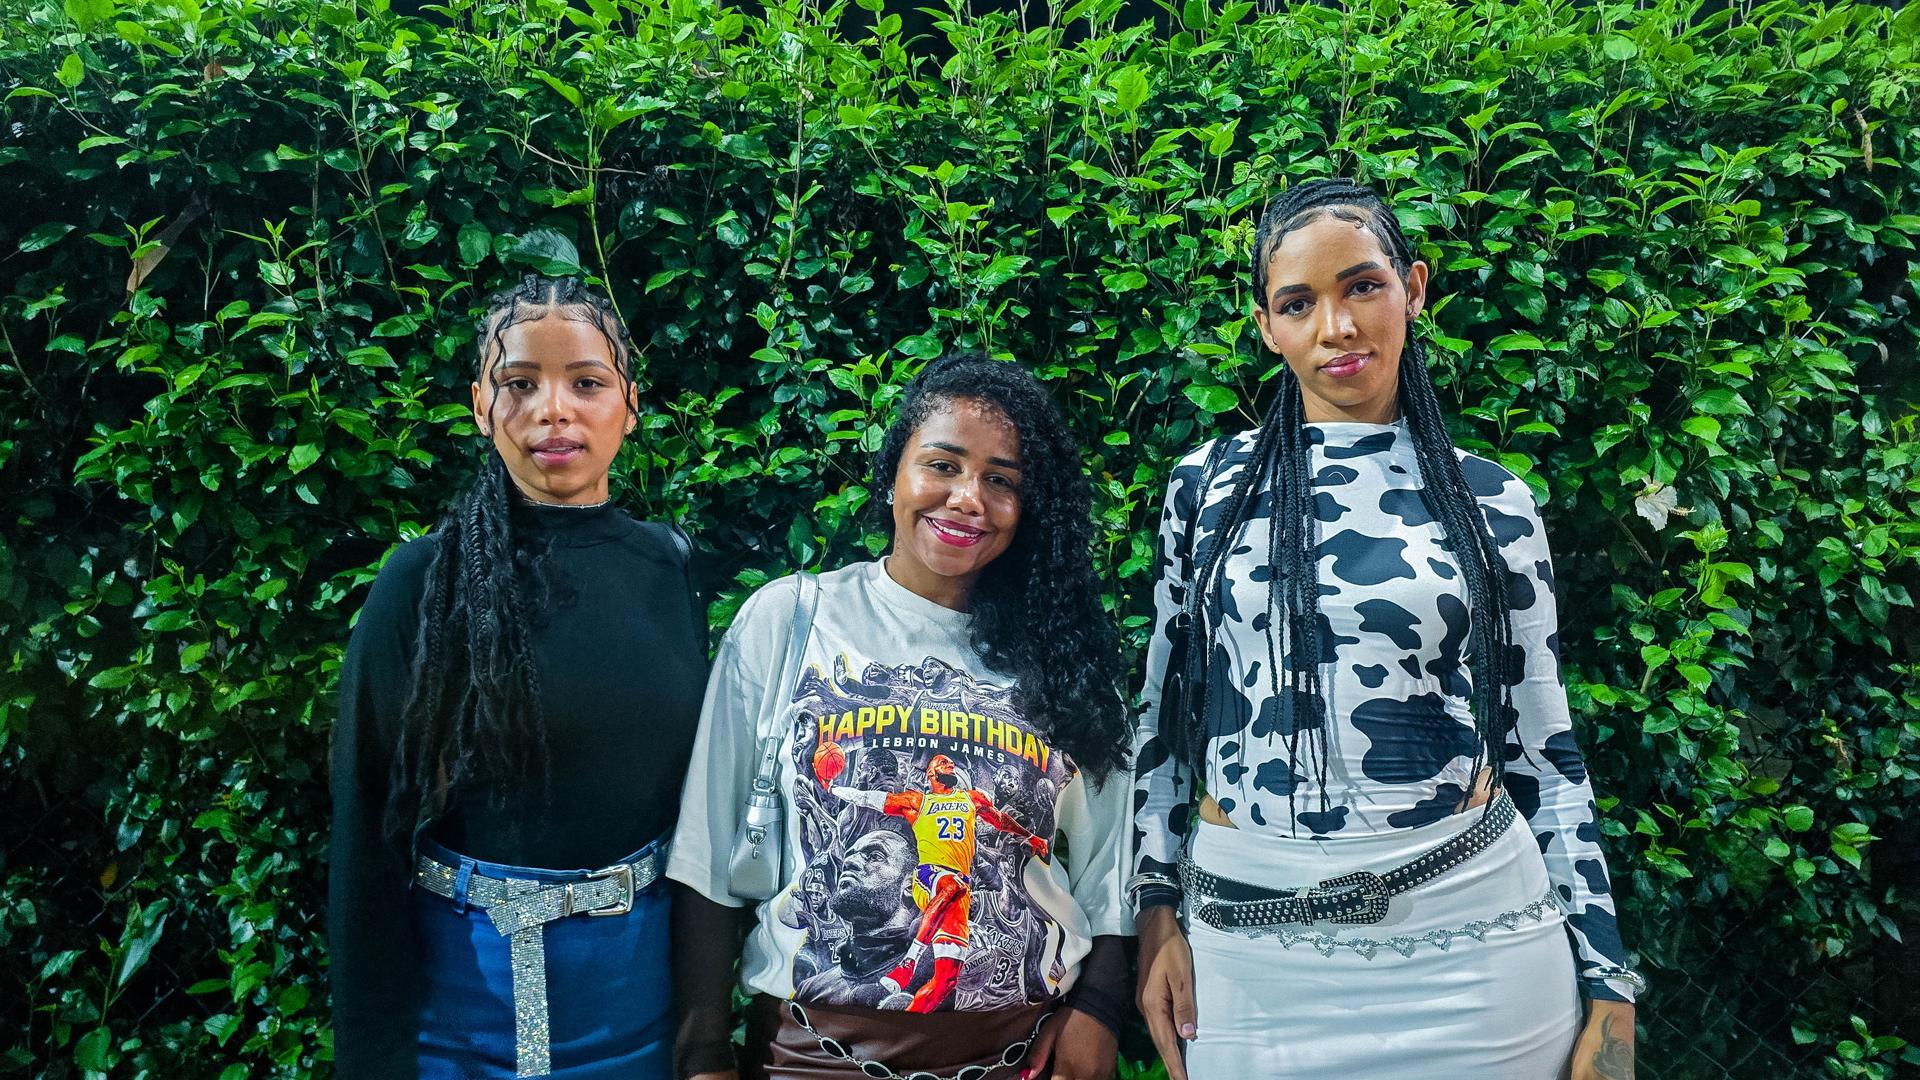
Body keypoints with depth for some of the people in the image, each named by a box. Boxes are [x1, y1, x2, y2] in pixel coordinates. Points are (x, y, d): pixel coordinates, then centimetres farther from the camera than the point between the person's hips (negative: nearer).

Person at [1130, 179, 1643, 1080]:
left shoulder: (1491, 502, 1)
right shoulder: (1209, 483, 2)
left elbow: (1542, 749, 4)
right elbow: (1165, 705, 6)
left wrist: (1607, 989, 2)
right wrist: (1157, 907, 2)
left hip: (1468, 932, 0)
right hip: (1247, 937, 1)